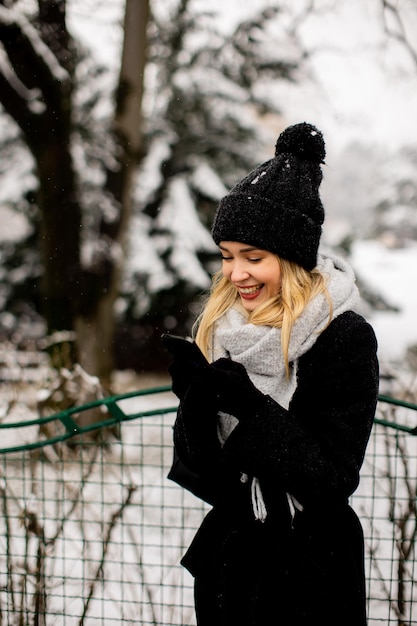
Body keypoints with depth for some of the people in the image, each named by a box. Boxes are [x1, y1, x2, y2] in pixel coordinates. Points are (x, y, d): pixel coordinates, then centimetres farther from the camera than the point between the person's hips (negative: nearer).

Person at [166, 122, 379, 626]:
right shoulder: (221, 326, 0)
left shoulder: (345, 337, -15)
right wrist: (196, 399, -19)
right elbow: (196, 464, 1)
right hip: (227, 553, 5)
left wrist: (249, 403, -27)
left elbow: (334, 478, -19)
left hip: (311, 569, -5)